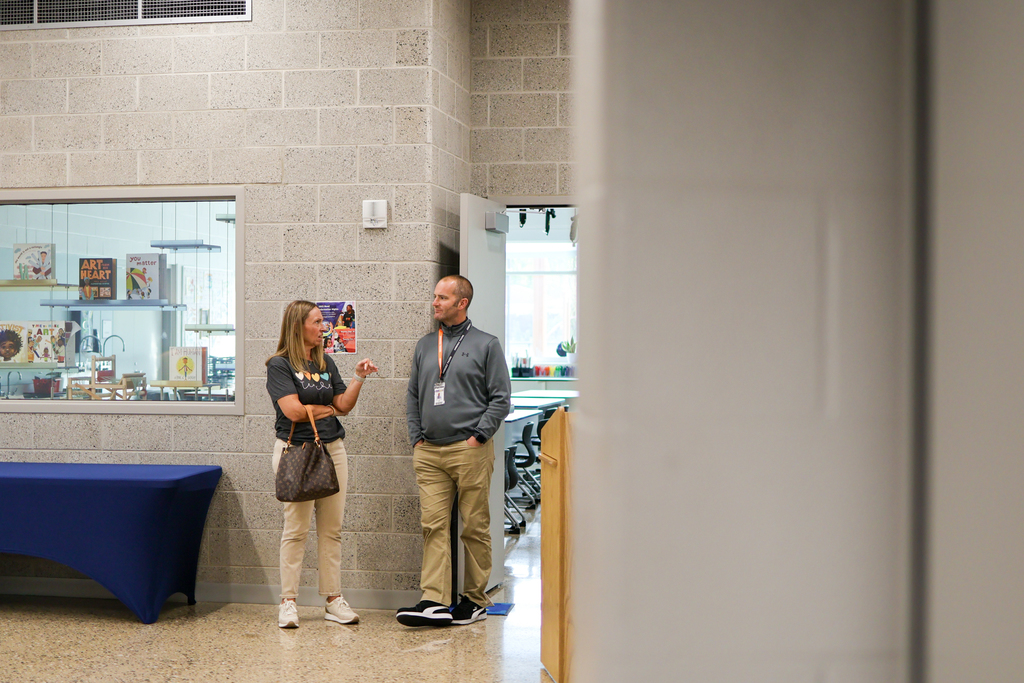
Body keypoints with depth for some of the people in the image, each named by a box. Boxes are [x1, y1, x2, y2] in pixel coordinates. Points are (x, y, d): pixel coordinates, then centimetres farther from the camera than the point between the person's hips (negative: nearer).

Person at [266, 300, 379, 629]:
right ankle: (288, 602, 6)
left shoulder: (325, 362, 15)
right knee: (296, 528, -3)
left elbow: (343, 405, 12)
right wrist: (325, 409, 1)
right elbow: (293, 410, -14)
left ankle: (334, 599, 12)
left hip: (332, 449, 6)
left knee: (332, 528, 6)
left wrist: (359, 378, 0)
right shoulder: (279, 364, -4)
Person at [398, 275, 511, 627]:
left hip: (469, 450, -4)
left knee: (475, 528, 2)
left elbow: (501, 397, -1)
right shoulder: (425, 346, 16)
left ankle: (475, 600, 13)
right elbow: (413, 397, 20)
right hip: (429, 453, 4)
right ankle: (434, 601, -5)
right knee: (433, 525, -4)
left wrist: (478, 437, -8)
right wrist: (416, 437, 7)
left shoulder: (486, 344, 3)